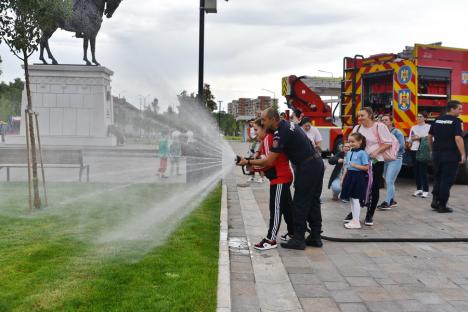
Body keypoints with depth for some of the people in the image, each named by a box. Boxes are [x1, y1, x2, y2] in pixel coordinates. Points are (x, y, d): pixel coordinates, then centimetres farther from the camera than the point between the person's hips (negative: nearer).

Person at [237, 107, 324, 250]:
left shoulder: (281, 133, -19)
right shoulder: (287, 123, 11)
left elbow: (269, 161, -18)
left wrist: (248, 162, -8)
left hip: (307, 167, -10)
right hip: (317, 163, 10)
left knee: (300, 203, -2)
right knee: (313, 202, 14)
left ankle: (298, 239, 5)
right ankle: (315, 237, 21)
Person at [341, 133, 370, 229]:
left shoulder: (362, 153, -10)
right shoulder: (349, 153, 12)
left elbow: (366, 167, -12)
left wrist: (355, 165, -19)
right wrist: (343, 178, 14)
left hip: (358, 177, -8)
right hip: (350, 176, 8)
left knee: (355, 199, -6)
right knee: (351, 199, 12)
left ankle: (356, 222, 0)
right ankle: (354, 219, 23)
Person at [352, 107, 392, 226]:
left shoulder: (379, 126, -7)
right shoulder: (357, 128, 8)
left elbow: (388, 143, -9)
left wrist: (376, 151, -19)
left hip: (376, 162, -4)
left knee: (374, 189, 4)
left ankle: (370, 215, 15)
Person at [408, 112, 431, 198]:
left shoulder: (428, 127, 0)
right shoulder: (413, 127, 16)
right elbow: (410, 139, 18)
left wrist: (420, 137, -11)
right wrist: (412, 139, -3)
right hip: (414, 150, 5)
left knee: (423, 170, -7)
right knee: (416, 170, 6)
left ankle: (425, 190, -1)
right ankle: (419, 189, 15)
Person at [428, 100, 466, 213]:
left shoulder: (437, 120, 9)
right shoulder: (456, 122, -11)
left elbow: (430, 136, 14)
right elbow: (458, 138, -20)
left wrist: (432, 150, 24)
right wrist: (463, 154, -16)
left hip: (437, 154, 6)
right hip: (450, 155, -6)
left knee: (438, 178, 18)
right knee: (447, 180, 1)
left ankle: (435, 200, 12)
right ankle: (442, 205, 4)